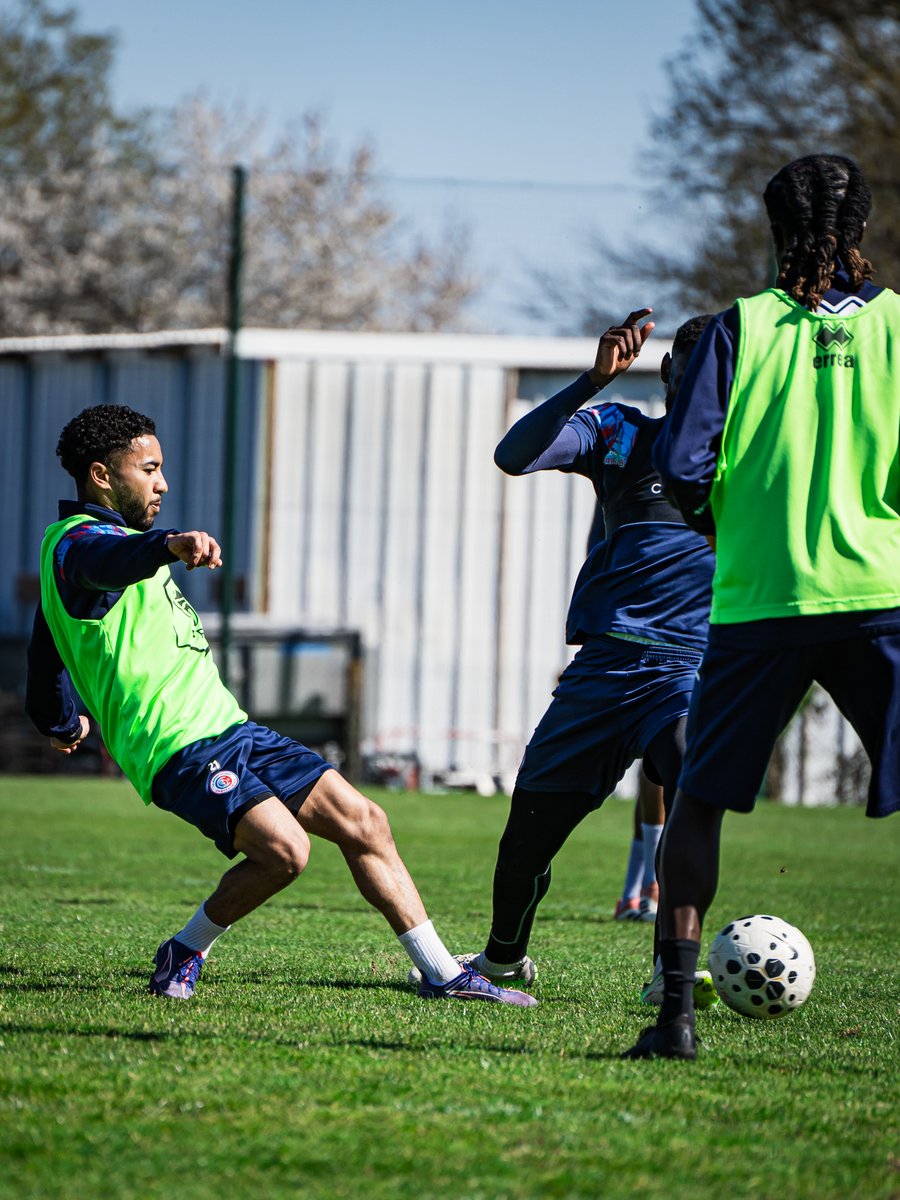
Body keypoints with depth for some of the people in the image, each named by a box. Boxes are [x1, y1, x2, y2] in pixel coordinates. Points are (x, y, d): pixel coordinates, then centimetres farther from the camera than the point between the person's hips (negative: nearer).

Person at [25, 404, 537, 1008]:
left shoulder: (88, 540, 23)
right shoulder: (75, 543, -10)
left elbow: (45, 664, 37)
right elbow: (114, 562, -39)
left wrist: (65, 725, 55)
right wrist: (170, 544, -60)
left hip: (229, 729, 10)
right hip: (180, 750, -10)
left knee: (364, 822, 3)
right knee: (284, 849, -29)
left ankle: (442, 974, 8)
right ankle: (184, 954, -5)